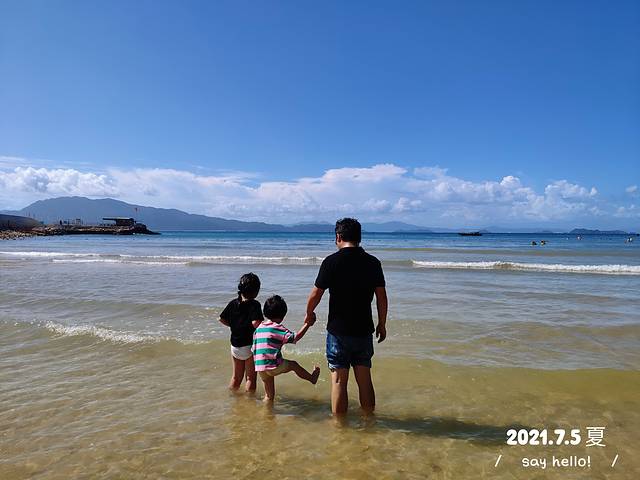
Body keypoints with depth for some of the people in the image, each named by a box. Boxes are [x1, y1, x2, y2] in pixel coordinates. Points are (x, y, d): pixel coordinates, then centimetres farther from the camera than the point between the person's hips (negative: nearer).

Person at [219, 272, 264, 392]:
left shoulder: (233, 303, 1)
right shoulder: (254, 304, -17)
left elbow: (222, 319, 5)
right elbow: (255, 323, -30)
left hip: (235, 345, 6)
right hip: (249, 346, -5)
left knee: (236, 377, 21)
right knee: (250, 378, 10)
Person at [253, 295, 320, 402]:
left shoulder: (259, 328, 11)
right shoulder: (278, 328, -10)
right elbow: (295, 337, -11)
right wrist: (307, 324, -5)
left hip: (259, 366, 5)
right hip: (273, 366, -5)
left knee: (269, 396, 19)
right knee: (294, 365, 21)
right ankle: (312, 378, 41)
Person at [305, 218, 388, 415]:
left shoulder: (331, 261, -10)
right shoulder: (373, 262, 0)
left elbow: (315, 295, -7)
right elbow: (382, 297, 3)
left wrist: (309, 314, 12)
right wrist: (382, 325, 14)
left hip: (338, 331, -3)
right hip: (364, 331, 4)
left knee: (339, 380, 6)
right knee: (364, 379, 14)